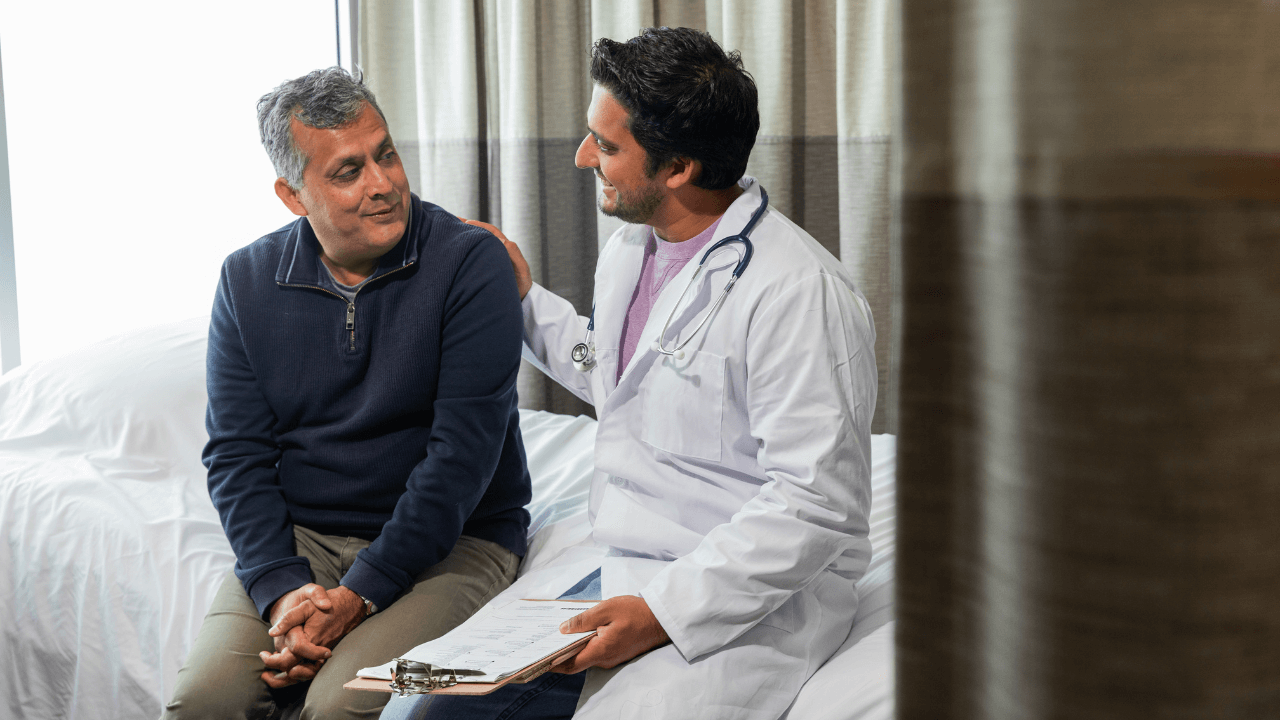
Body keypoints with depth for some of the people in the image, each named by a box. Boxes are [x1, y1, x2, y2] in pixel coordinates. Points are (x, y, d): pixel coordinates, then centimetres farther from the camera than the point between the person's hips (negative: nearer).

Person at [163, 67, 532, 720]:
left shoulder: (470, 262, -10)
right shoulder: (247, 280, 4)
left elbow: (463, 451, -16)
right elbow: (236, 453, 1)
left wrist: (360, 593, -21)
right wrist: (280, 587, -16)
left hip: (448, 540, -3)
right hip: (298, 539, 4)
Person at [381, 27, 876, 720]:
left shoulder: (798, 291, -19)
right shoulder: (626, 252, 10)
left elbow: (815, 504, -22)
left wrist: (665, 612, -24)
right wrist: (525, 299, 27)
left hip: (748, 597, -7)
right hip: (611, 560, 7)